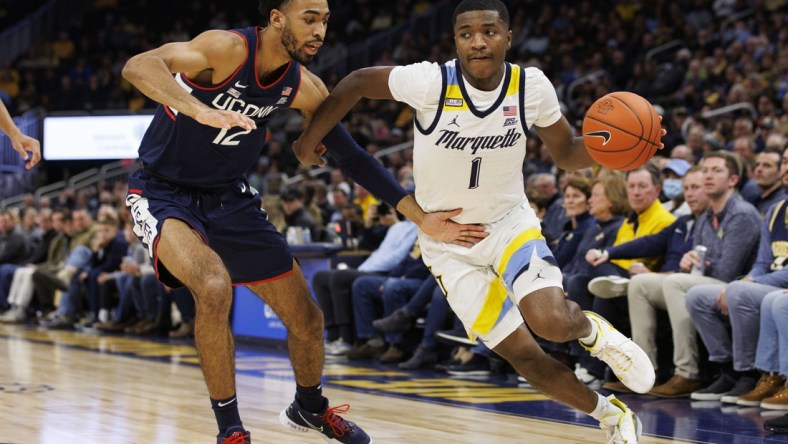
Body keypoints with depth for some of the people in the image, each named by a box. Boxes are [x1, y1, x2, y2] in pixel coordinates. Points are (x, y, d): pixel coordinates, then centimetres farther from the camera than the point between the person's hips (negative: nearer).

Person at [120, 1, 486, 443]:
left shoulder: (304, 87, -7)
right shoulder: (228, 49, -26)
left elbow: (351, 155, 2)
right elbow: (137, 66, -40)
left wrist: (421, 216, -4)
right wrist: (201, 110, -57)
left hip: (229, 198, 6)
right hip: (163, 193, -6)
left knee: (307, 317, 8)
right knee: (214, 288, -34)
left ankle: (310, 408, 40)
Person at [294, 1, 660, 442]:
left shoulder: (531, 86, -15)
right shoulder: (432, 82, -23)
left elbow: (567, 152, -2)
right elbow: (357, 83, -8)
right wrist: (310, 138, -4)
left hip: (509, 221, 0)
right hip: (448, 241, 0)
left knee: (553, 322, -27)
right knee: (523, 356, -2)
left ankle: (593, 330, 12)